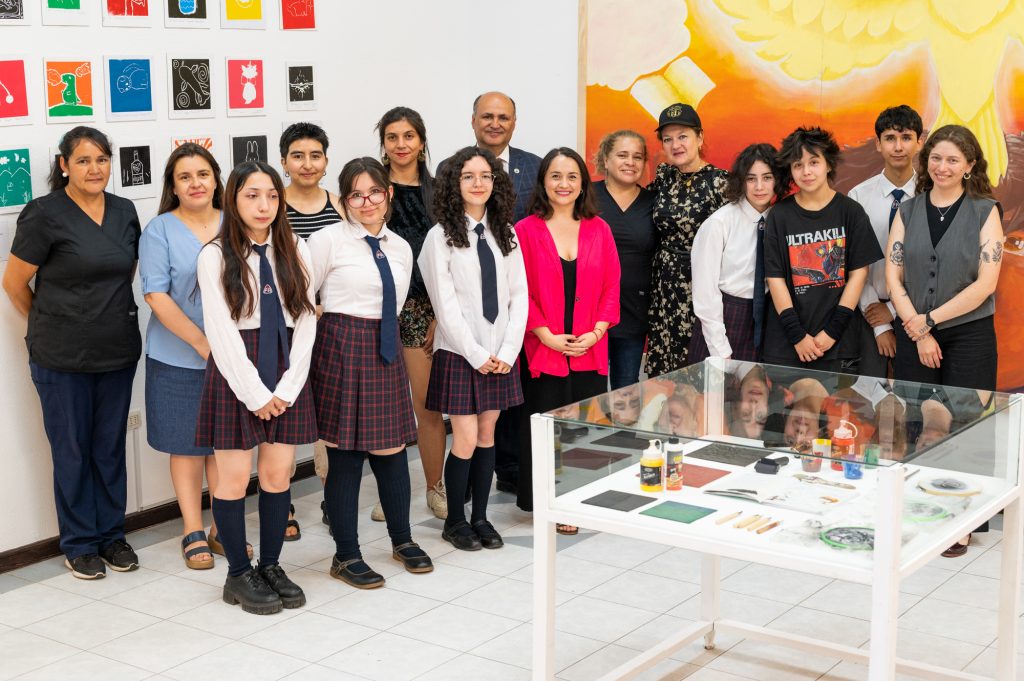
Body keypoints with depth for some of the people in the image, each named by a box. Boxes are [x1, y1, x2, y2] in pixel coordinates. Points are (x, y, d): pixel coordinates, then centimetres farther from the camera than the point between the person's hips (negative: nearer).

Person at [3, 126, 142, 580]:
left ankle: (111, 534, 25)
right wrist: (49, 324, 7)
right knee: (72, 449, 5)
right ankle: (79, 543, 18)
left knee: (111, 446, 11)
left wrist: (110, 316, 12)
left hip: (118, 351, 4)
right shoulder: (45, 214, -11)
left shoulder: (124, 211, 4)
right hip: (62, 357, -4)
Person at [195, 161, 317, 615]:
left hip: (287, 373, 3)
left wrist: (287, 387, -6)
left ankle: (271, 566, 21)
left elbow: (305, 320, 2)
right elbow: (221, 331, -9)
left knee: (278, 475, 7)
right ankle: (238, 575, 14)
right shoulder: (216, 256, -5)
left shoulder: (295, 251, 5)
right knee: (234, 479, 1)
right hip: (235, 373, -3)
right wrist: (255, 392, -13)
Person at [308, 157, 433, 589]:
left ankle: (402, 540, 29)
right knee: (345, 455, -1)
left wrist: (379, 338, 13)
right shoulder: (329, 240, -5)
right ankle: (346, 556, 11)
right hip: (341, 350, -5)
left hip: (386, 351, 5)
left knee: (392, 448, 10)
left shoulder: (401, 248, 11)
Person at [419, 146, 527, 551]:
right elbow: (446, 304, -10)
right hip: (460, 353, -4)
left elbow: (519, 296, 5)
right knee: (465, 439, -4)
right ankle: (455, 521, 12)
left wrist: (508, 351, -6)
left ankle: (481, 517, 20)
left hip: (501, 354, 4)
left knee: (488, 435, 9)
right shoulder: (441, 236, -6)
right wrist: (477, 354, -12)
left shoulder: (505, 235, 8)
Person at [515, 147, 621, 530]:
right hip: (544, 351, -3)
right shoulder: (526, 230, -2)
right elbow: (520, 291, -5)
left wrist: (595, 332, -6)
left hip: (590, 351, 3)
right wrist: (547, 335, -13)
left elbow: (610, 287, 6)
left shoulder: (598, 230, 7)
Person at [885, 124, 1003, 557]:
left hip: (968, 335, -2)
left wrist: (930, 318, -12)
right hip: (913, 337, 3)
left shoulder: (985, 211, -1)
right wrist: (917, 331, -9)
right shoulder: (908, 212, 7)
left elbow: (986, 282, -9)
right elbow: (893, 277, 1)